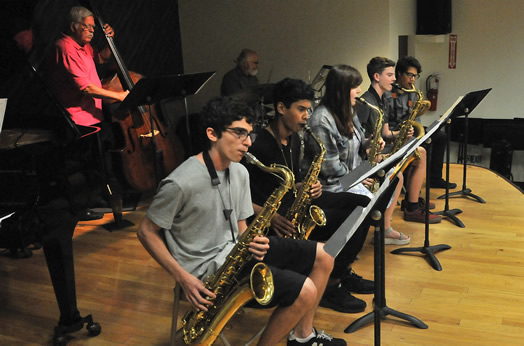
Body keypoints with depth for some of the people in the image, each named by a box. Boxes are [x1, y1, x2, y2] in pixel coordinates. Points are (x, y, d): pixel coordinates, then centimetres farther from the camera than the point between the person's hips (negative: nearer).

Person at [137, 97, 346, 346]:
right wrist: (182, 277, -19)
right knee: (305, 291, -19)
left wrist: (253, 242, -11)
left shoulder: (240, 172, 3)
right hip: (207, 267, -9)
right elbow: (146, 232, -13)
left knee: (323, 256, 8)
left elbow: (240, 226, 12)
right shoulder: (180, 183, -22)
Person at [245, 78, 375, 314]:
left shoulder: (294, 139, 9)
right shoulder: (258, 146, -20)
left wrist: (308, 187, -4)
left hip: (296, 201, 9)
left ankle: (344, 272, 13)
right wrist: (269, 216, -32)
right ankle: (330, 288, -4)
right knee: (347, 220, -22)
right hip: (280, 215, -9)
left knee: (362, 204, 1)